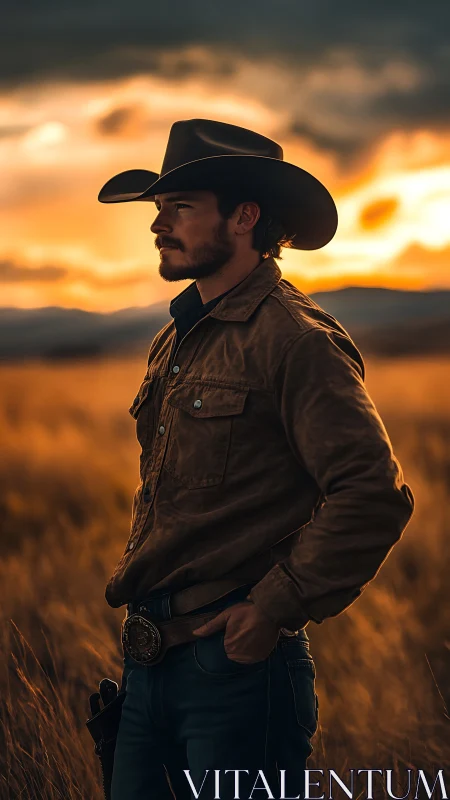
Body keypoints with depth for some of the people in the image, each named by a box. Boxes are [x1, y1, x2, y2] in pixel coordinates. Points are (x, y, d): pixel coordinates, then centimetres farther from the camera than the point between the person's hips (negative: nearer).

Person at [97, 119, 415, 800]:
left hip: (237, 660, -8)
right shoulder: (175, 341, 16)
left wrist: (275, 608, -16)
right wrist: (136, 579, 14)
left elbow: (375, 496, -20)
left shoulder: (294, 337, -12)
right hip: (150, 659, 8)